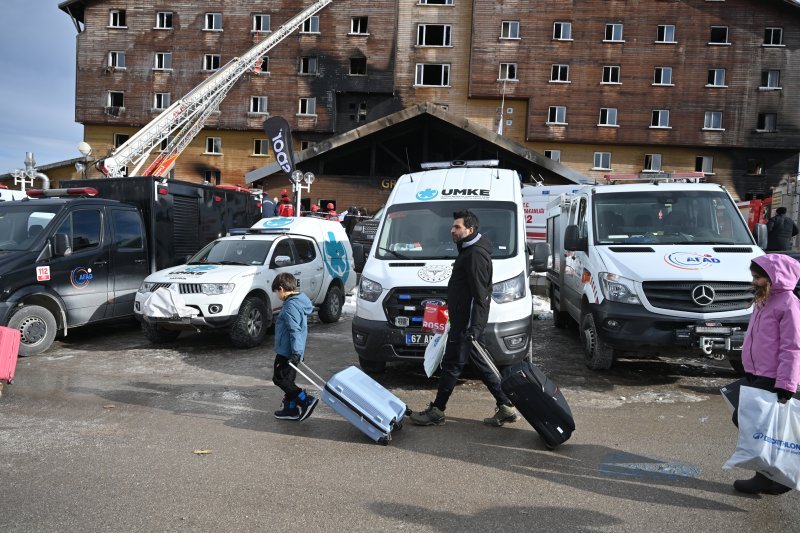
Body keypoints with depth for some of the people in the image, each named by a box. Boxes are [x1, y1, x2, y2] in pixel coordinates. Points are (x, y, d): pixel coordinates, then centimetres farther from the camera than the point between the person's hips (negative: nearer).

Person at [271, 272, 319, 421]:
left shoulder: (290, 306, -19)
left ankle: (306, 400, -8)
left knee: (279, 378, -2)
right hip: (294, 352, 10)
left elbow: (295, 331, -26)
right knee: (288, 380, 16)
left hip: (287, 352, -10)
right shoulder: (300, 302, 12)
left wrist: (296, 352, -27)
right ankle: (290, 409, 23)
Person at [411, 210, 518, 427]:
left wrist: (474, 327, -25)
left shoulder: (476, 254, -16)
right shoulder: (469, 250, 17)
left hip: (467, 321, -11)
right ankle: (505, 407, 19)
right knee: (480, 364, 14)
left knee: (451, 364, -1)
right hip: (463, 319, 11)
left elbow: (480, 295, -22)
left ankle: (436, 411, 11)